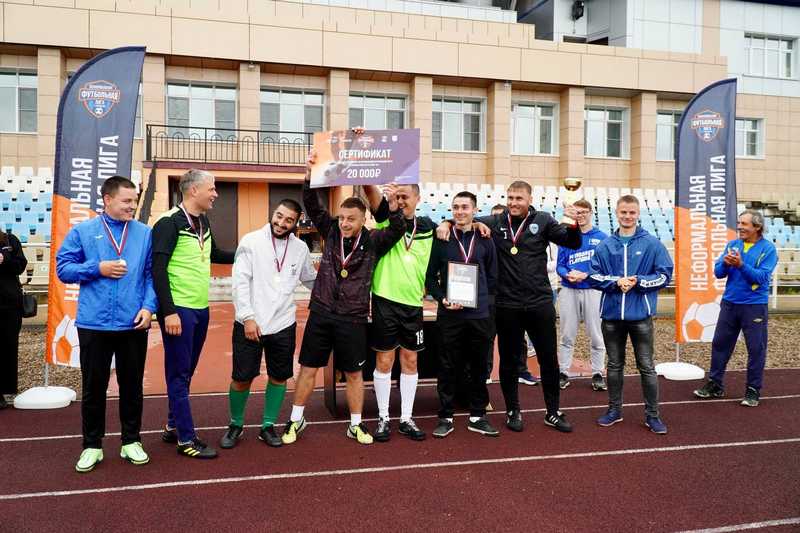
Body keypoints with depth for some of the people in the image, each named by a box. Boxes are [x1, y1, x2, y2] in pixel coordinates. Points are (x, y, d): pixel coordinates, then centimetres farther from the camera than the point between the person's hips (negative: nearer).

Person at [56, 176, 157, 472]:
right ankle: (92, 445, 24)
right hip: (94, 324, 0)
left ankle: (131, 441, 26)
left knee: (132, 385, 11)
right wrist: (97, 268, -12)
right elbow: (63, 268, 2)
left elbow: (152, 274, 3)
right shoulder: (83, 231, 3)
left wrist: (148, 306, -10)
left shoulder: (145, 234, 4)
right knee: (93, 386, 9)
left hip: (134, 324, 1)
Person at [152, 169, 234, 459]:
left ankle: (172, 427, 29)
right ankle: (186, 439, 8)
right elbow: (158, 269, -17)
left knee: (187, 372, 16)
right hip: (179, 310, -8)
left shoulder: (203, 221, 12)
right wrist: (169, 312, -21)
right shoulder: (169, 222, -12)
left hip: (201, 309, 8)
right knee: (179, 374, 1)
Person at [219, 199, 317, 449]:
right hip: (249, 323, -3)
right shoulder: (251, 241, -6)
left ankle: (268, 426, 27)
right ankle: (236, 424, 27)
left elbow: (311, 280, 18)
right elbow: (240, 282, -10)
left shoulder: (301, 248, 5)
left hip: (283, 325, 4)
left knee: (279, 376, 11)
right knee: (241, 378, 4)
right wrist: (247, 317, -15)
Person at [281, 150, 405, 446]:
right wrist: (310, 175, -18)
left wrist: (393, 204, -34)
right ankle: (296, 420, 25)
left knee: (354, 374, 10)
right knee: (308, 368, 9)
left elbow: (397, 230, -17)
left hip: (353, 318, -2)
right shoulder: (331, 232, 2)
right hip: (321, 313, 2)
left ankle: (356, 425, 25)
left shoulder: (373, 242, -4)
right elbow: (312, 206, -4)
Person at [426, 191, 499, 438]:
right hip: (449, 314, -1)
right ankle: (446, 418, 16)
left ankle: (477, 416, 23)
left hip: (480, 314, 2)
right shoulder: (441, 240, 2)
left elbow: (492, 277, 10)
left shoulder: (485, 241, 6)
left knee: (479, 367, 9)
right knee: (447, 368, 4)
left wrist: (478, 297, -2)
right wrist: (443, 299, -12)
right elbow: (430, 278, 3)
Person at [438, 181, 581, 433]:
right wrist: (446, 223, -12)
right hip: (507, 305, 0)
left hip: (540, 303, 0)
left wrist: (573, 224, -23)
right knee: (509, 361, 11)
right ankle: (513, 411, 28)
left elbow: (572, 242, -3)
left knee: (549, 359, 10)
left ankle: (553, 412, 26)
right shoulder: (495, 223, 2)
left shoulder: (542, 220, 1)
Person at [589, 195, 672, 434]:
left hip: (641, 315, -2)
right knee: (614, 365, 14)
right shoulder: (604, 246, 4)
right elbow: (594, 277, 3)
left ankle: (652, 414, 17)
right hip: (612, 315, 2)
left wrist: (638, 282, -16)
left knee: (647, 366, 5)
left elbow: (664, 275, -3)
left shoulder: (652, 244, -1)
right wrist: (616, 281, -14)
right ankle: (614, 409, 27)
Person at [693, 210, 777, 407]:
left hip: (754, 306, -4)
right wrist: (726, 263, -19)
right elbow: (718, 273, 1)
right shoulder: (732, 245, 6)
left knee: (756, 348, 3)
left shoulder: (768, 248, -7)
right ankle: (715, 384, 20)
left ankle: (753, 390, 16)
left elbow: (762, 277, -17)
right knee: (720, 343, 9)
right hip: (729, 303, 4)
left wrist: (741, 265, -27)